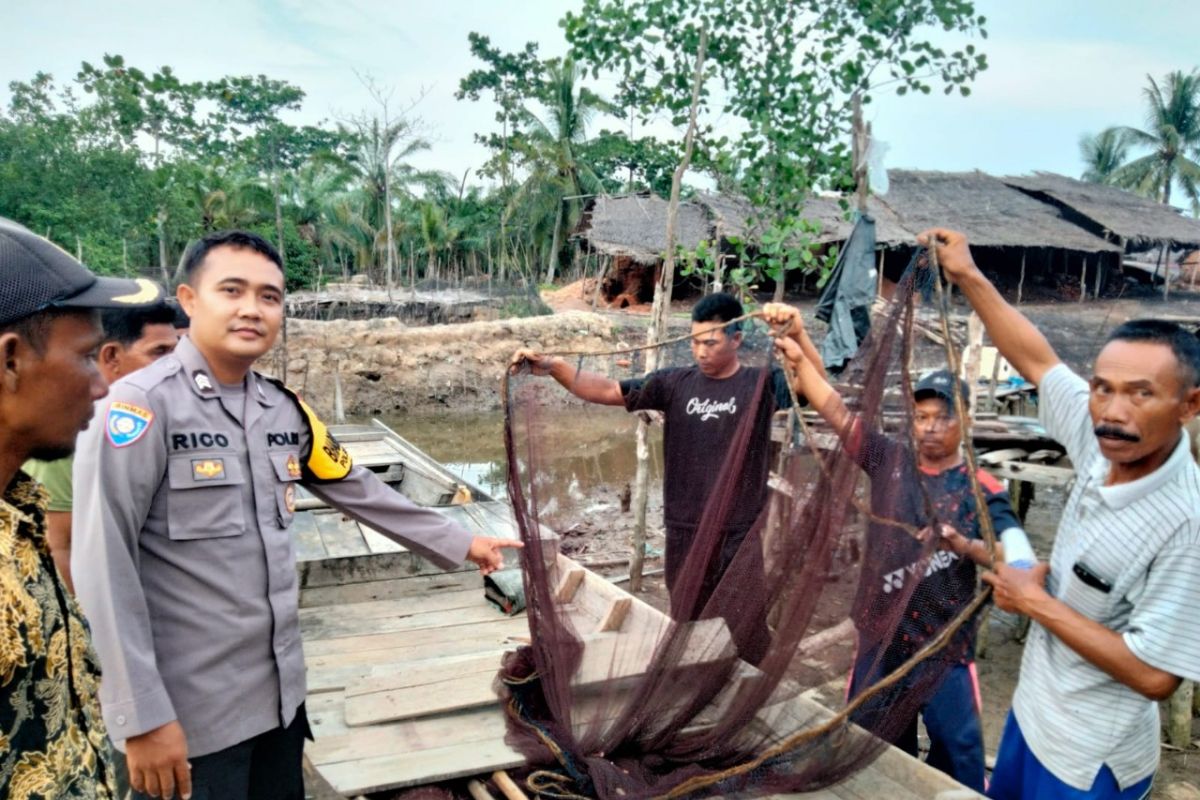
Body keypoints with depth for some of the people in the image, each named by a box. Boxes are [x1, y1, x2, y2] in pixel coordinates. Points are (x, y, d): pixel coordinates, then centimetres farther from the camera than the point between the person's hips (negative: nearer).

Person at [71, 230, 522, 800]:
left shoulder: (285, 411, 4)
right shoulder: (141, 404, -16)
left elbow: (359, 490, 16)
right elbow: (104, 567, -17)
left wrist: (459, 544, 20)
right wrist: (143, 716, -18)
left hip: (279, 690, 7)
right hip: (187, 710, -6)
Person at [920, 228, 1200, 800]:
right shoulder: (1104, 448, -12)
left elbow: (1153, 675, -27)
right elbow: (1037, 361, 1)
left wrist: (1035, 601, -19)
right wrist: (968, 277, 0)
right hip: (1032, 711, 6)